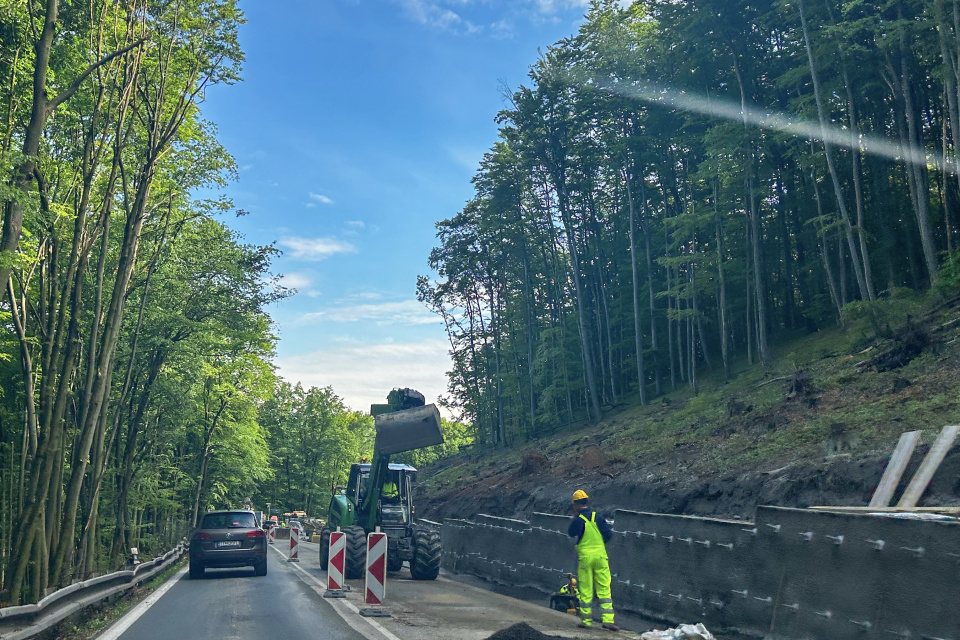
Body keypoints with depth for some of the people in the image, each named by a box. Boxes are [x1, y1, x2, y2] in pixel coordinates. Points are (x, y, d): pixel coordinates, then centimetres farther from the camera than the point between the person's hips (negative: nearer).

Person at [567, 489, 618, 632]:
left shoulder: (578, 520, -11)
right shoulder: (598, 517, -1)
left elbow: (571, 533, 6)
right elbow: (608, 535, 3)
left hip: (585, 557, -2)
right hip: (600, 555, 2)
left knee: (585, 590, 6)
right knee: (604, 589, 5)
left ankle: (586, 620, 12)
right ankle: (607, 619, 0)